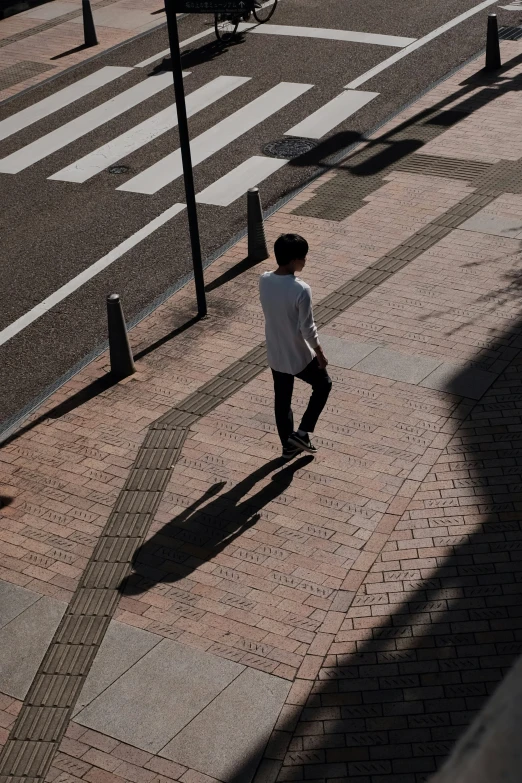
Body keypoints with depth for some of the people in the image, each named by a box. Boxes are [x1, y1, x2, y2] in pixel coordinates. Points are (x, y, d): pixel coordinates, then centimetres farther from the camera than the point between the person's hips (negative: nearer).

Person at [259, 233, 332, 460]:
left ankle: (288, 445, 36)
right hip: (299, 356, -6)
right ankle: (302, 433, 18)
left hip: (275, 355, 6)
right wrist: (320, 352, -7)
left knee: (282, 399, 22)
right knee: (323, 385, 22)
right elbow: (307, 329, -20)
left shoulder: (264, 280, -10)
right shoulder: (301, 290, -29)